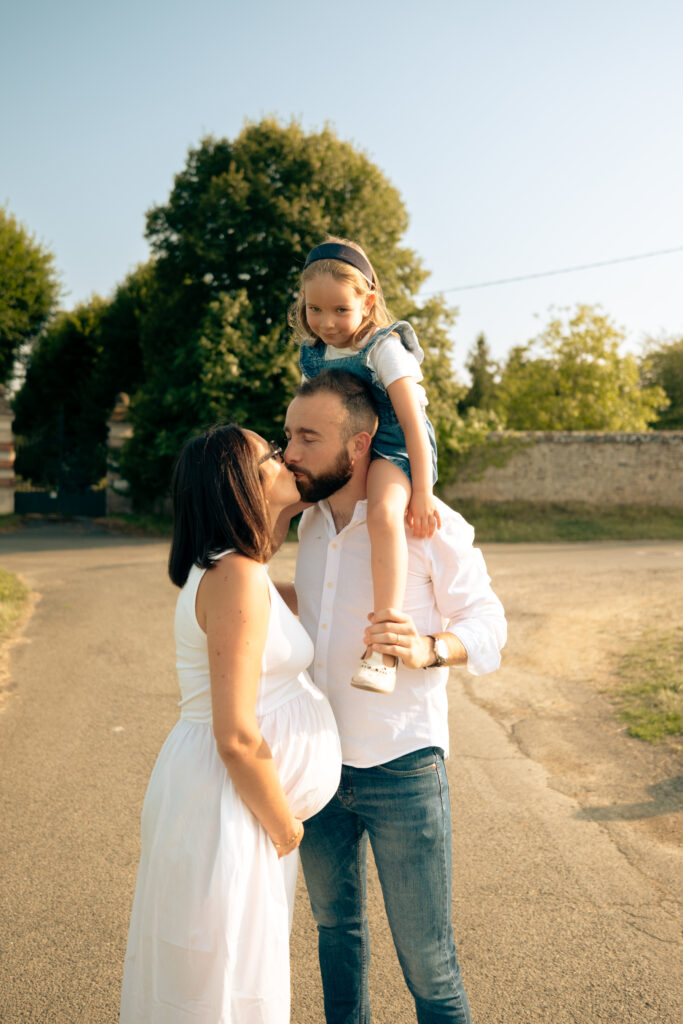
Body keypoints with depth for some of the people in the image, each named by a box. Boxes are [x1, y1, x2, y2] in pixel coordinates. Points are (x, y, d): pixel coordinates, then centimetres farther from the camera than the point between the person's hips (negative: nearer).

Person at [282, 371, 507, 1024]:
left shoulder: (430, 525, -15)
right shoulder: (311, 522, 4)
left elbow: (486, 625, -10)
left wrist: (427, 649, -29)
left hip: (402, 770, -6)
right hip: (318, 765, 6)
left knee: (427, 962, 5)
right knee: (335, 923, 24)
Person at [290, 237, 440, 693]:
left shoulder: (383, 349, -16)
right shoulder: (313, 354, 4)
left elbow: (414, 424, -21)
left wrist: (422, 493, -26)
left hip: (392, 450, -8)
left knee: (383, 512, -38)